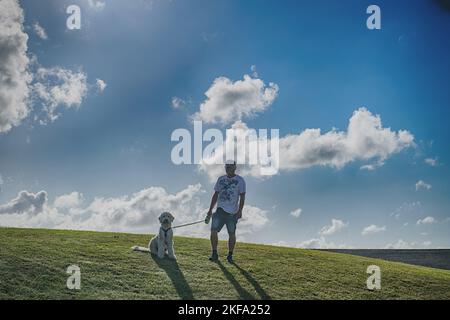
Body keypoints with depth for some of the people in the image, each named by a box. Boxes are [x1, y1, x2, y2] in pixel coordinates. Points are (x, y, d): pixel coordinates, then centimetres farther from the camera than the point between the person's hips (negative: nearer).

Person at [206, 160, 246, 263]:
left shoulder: (240, 180, 0)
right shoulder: (221, 179, 13)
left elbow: (242, 197, -4)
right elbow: (215, 195, 17)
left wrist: (240, 210, -14)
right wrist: (210, 210, 12)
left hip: (232, 212, -3)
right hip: (220, 209, 3)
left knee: (232, 234, 1)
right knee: (213, 230, -8)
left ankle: (230, 255, 14)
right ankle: (214, 254, 0)